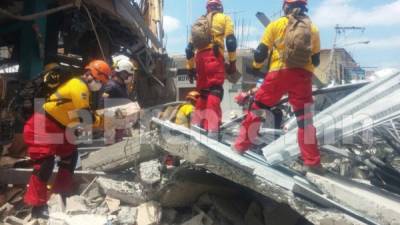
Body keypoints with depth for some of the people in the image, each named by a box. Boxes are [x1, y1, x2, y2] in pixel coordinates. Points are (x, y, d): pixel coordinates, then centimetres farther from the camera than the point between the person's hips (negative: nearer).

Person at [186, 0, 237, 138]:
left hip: (200, 57, 5)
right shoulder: (224, 18, 14)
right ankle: (212, 129, -25)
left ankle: (196, 124, 14)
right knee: (215, 91, -13)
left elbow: (190, 47, 22)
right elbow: (230, 40, -2)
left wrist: (190, 67, 26)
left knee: (202, 91, 15)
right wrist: (232, 62, 1)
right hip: (214, 56, -5)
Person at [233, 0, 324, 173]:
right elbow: (316, 60, 18)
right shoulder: (312, 29, 15)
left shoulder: (276, 25, 6)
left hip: (279, 73, -2)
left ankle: (240, 146, 15)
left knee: (257, 109, 10)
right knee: (305, 118, 5)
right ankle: (312, 162, 6)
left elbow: (261, 52, 4)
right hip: (303, 76, 2)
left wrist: (256, 67, 22)